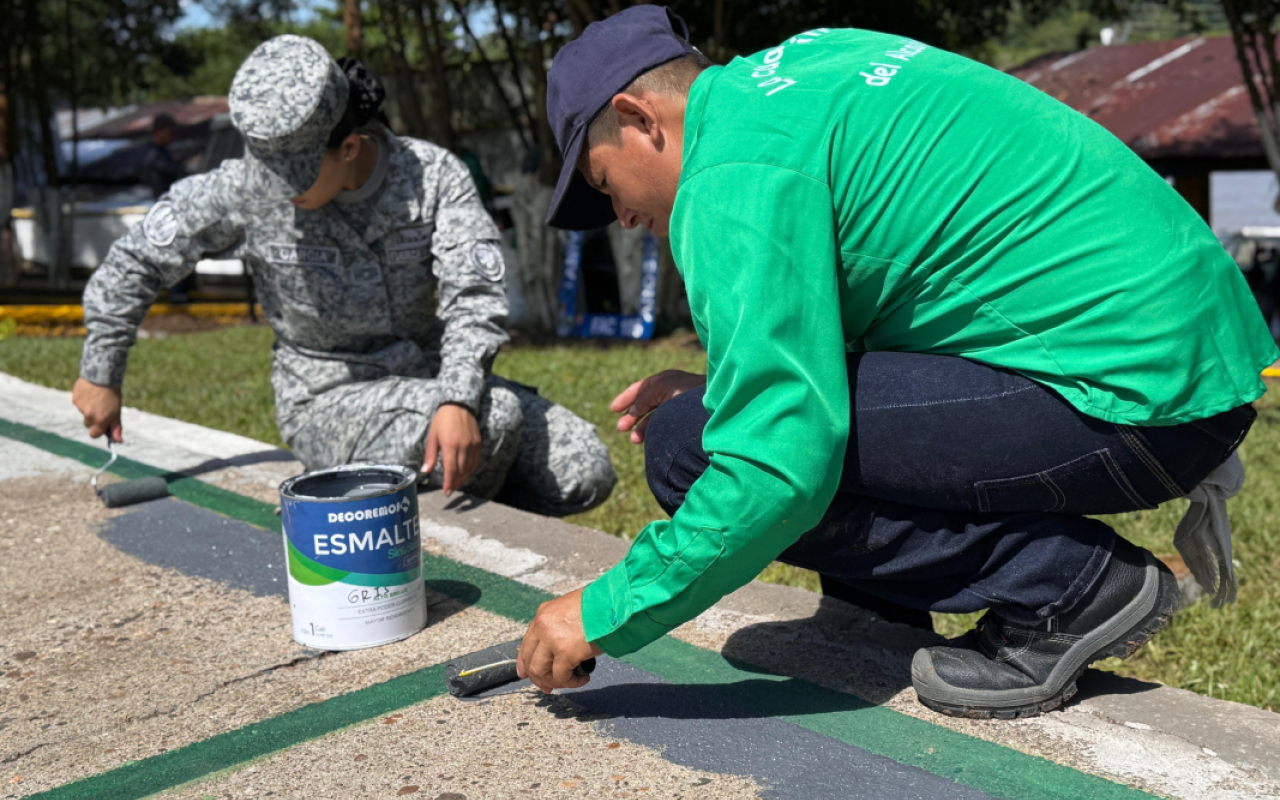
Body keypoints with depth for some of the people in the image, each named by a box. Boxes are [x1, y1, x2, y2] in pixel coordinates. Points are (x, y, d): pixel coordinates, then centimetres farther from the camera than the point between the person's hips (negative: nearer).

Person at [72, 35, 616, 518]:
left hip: (429, 379, 3)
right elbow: (137, 259, 2)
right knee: (498, 419, -30)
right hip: (327, 401, -3)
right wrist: (101, 376, 8)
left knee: (586, 473, -12)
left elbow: (474, 294, -20)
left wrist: (458, 400, -37)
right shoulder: (247, 191, -12)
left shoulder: (434, 176, -11)